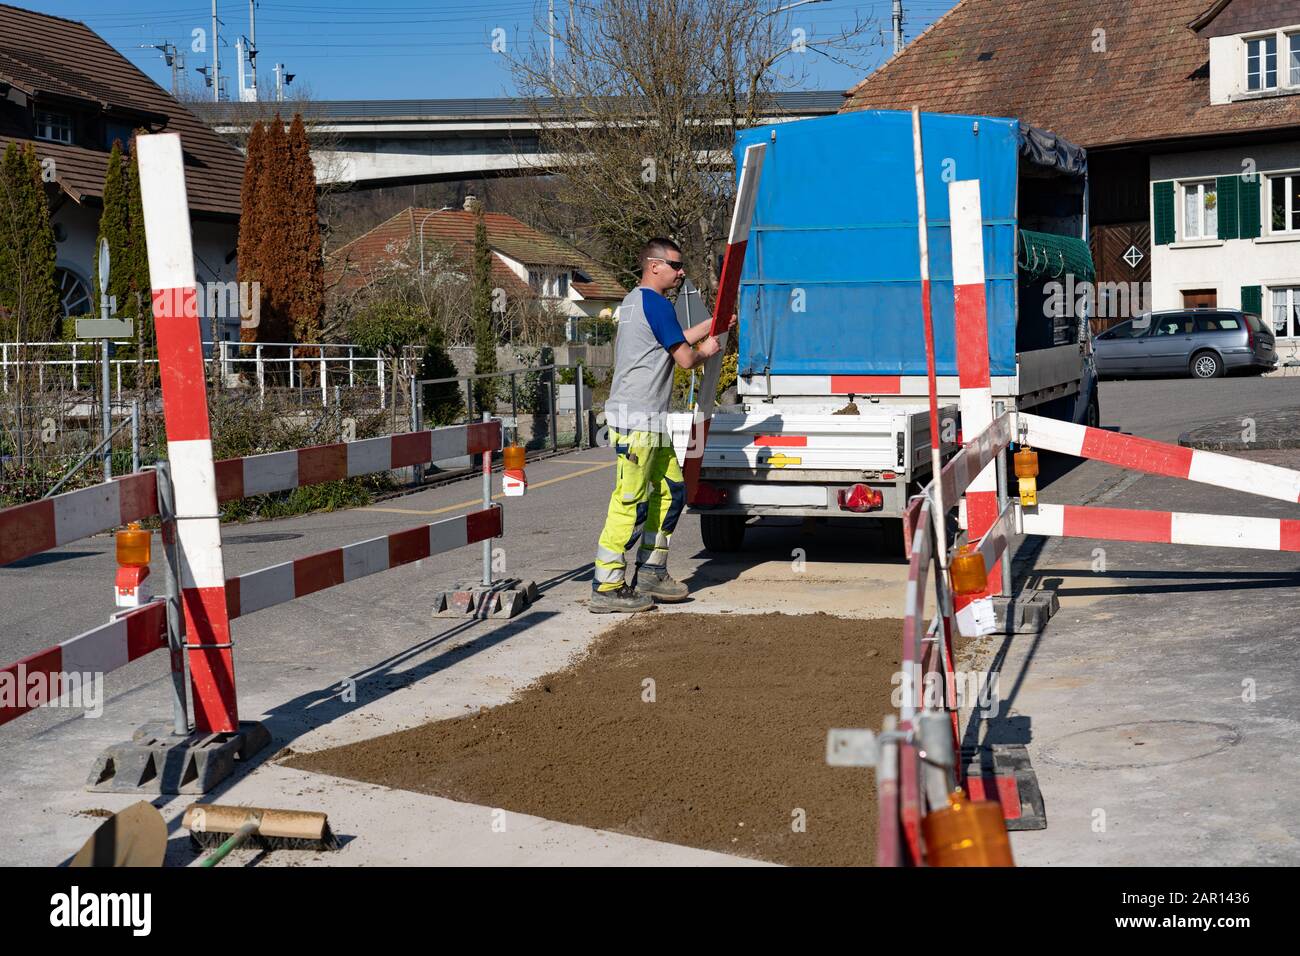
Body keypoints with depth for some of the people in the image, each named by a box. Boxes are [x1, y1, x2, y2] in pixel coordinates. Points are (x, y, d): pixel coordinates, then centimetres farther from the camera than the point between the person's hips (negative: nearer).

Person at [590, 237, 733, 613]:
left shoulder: (634, 301, 20)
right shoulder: (655, 303, -12)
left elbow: (673, 341, 31)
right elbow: (685, 358, -11)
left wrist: (713, 325, 37)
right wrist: (705, 351, 11)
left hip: (649, 420, 11)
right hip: (636, 419, -11)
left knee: (671, 491, 14)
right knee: (630, 502, -10)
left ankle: (650, 574, 20)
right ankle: (606, 587, -8)